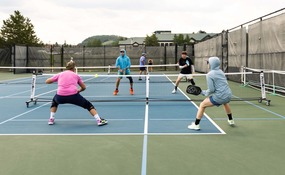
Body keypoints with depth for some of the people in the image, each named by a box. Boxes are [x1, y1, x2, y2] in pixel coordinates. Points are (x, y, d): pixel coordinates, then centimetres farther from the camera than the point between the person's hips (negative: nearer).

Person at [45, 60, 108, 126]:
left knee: (55, 101, 38)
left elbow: (47, 81, 25)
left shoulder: (60, 74, 21)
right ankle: (99, 120, 9)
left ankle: (51, 119, 29)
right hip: (73, 96, -1)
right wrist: (78, 91, 46)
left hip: (60, 97, 2)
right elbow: (84, 87, 27)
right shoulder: (76, 75, 20)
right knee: (88, 105, 19)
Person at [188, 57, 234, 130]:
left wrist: (203, 92, 3)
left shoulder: (209, 74, -10)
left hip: (219, 97, -7)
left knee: (202, 105, 10)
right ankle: (231, 120, 55)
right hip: (228, 95, 7)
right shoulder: (221, 72, 11)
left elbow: (211, 90, -14)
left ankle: (196, 125, 11)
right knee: (225, 102, 42)